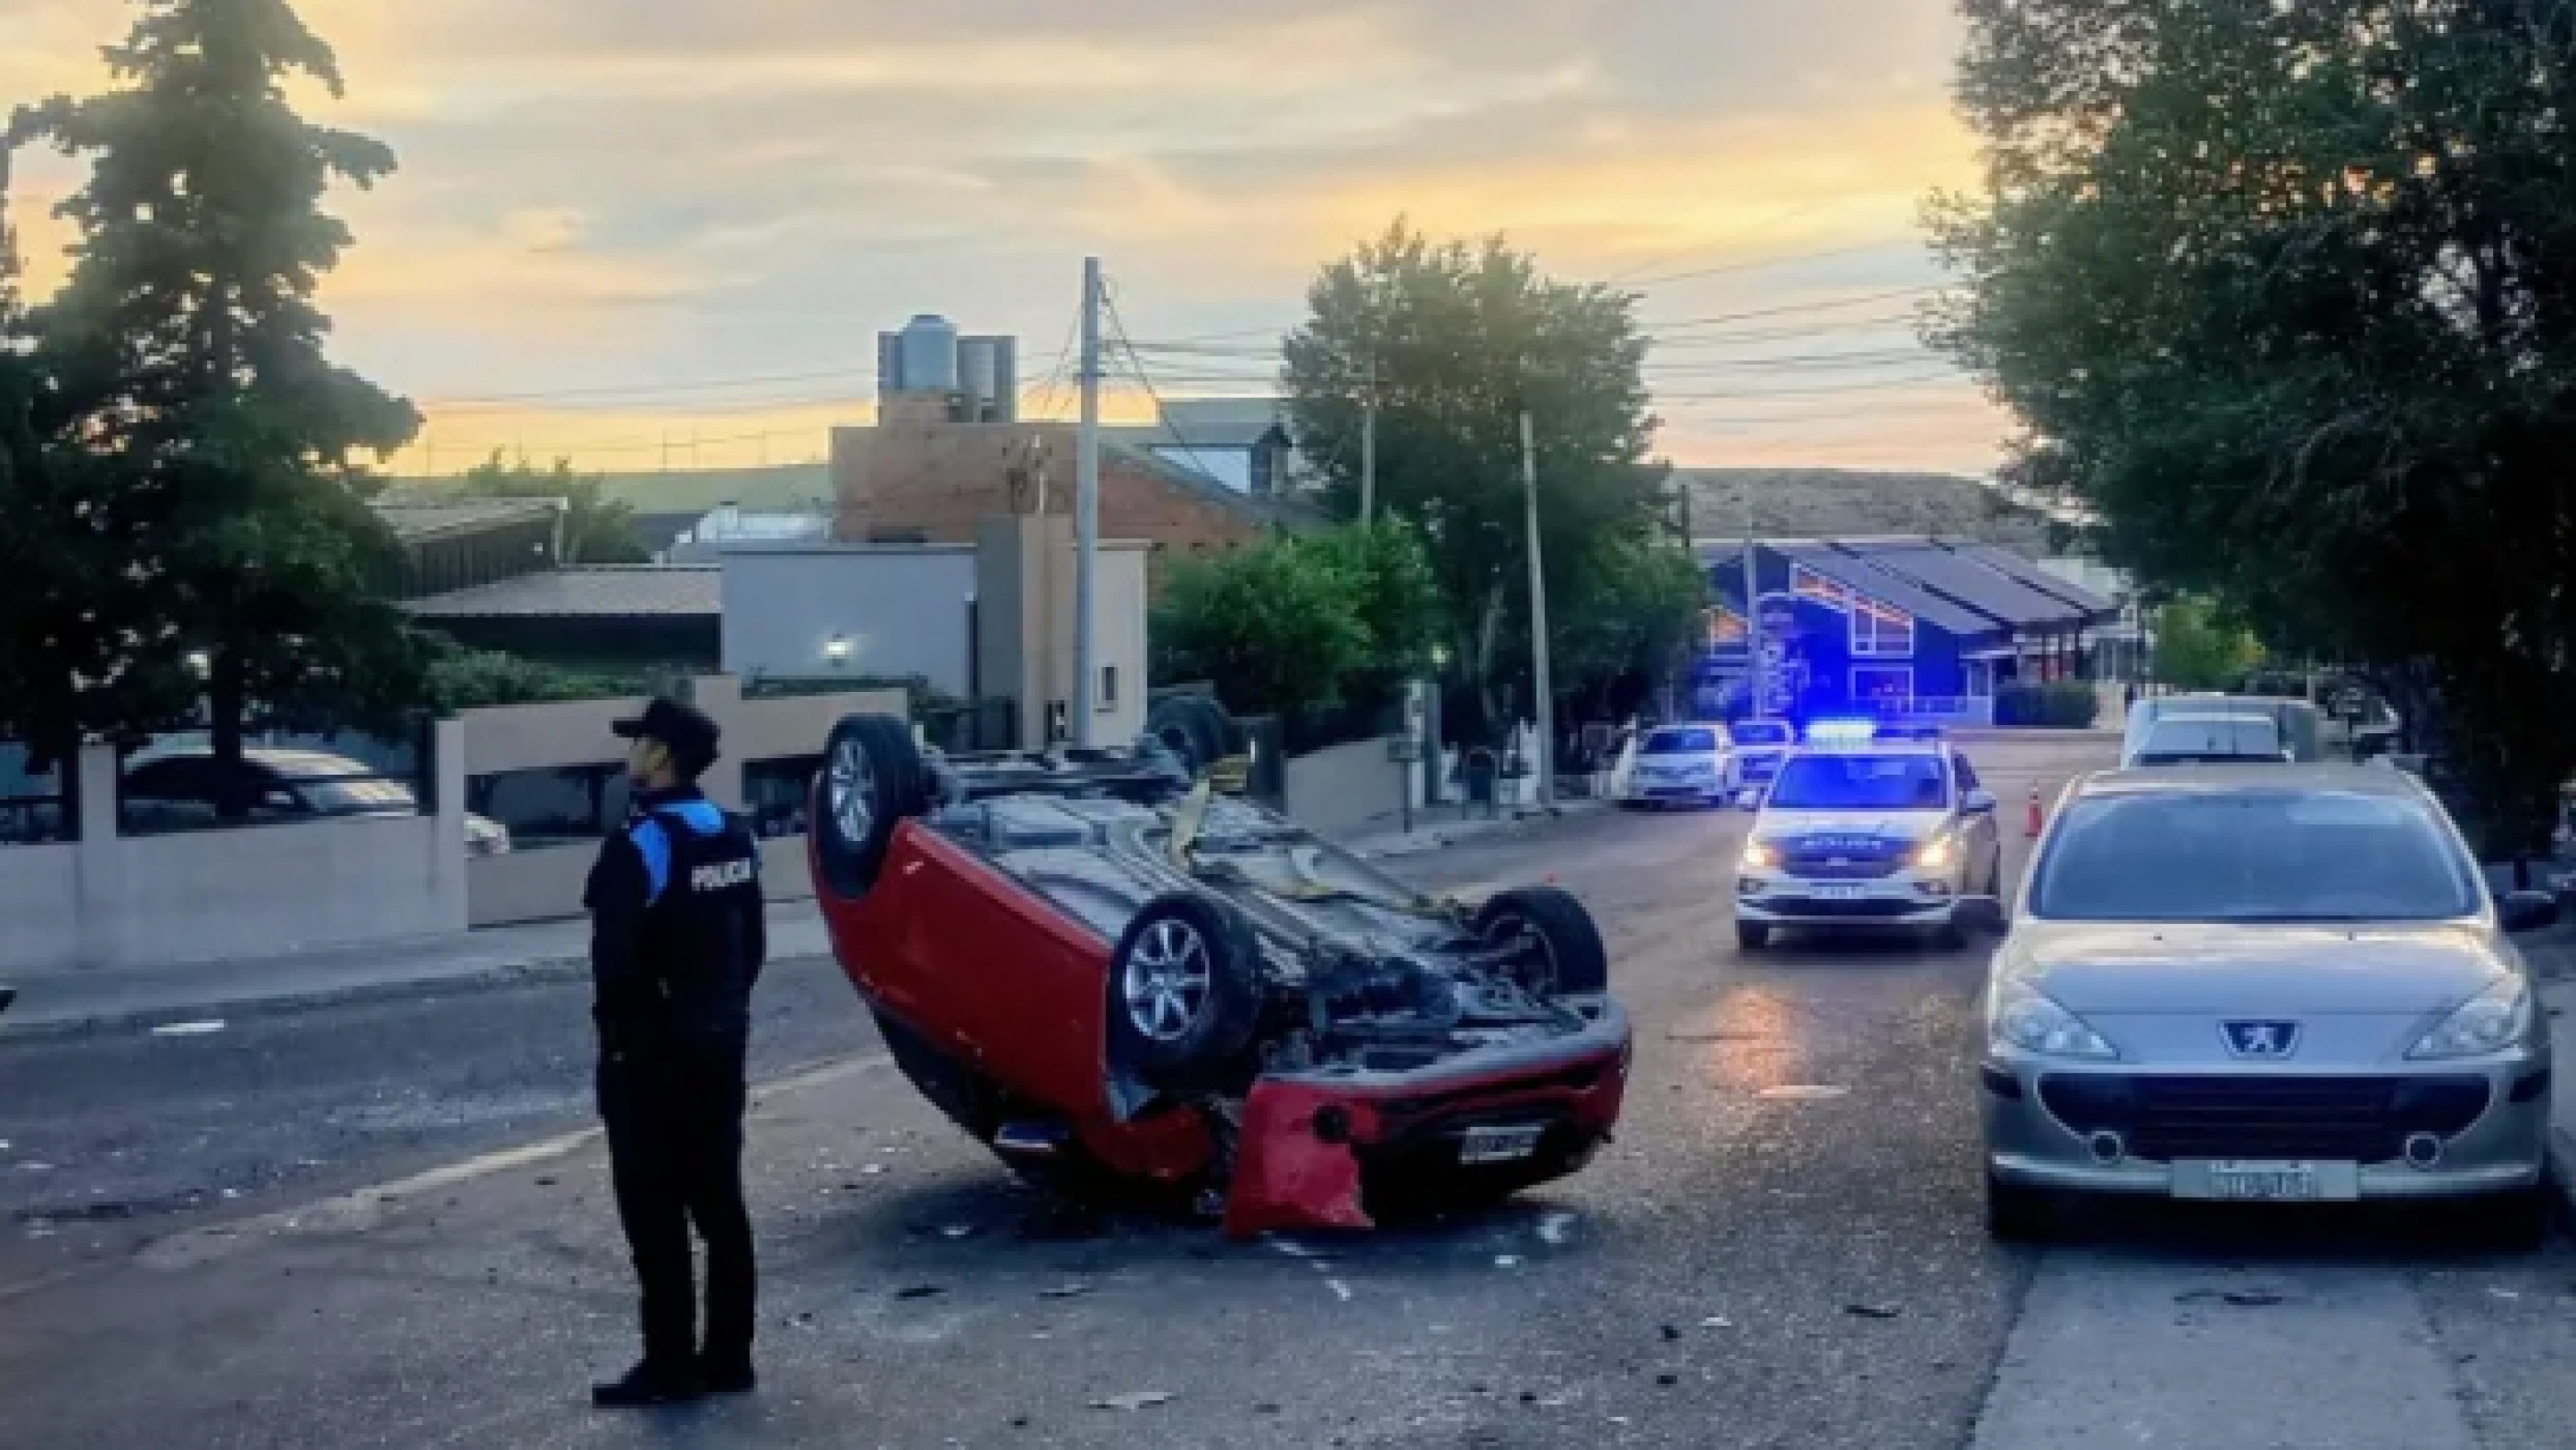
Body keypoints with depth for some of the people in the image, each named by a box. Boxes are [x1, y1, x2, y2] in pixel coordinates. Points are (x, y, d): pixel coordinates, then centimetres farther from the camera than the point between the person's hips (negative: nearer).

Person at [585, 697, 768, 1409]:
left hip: (652, 1052, -8)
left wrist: (616, 1031, -8)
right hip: (720, 1043, 8)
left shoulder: (639, 845, -18)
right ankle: (728, 1356, 17)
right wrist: (725, 1009, 17)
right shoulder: (735, 838, 8)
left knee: (654, 1212, -1)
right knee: (719, 1202, 12)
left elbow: (615, 959, -21)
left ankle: (669, 1365, 3)